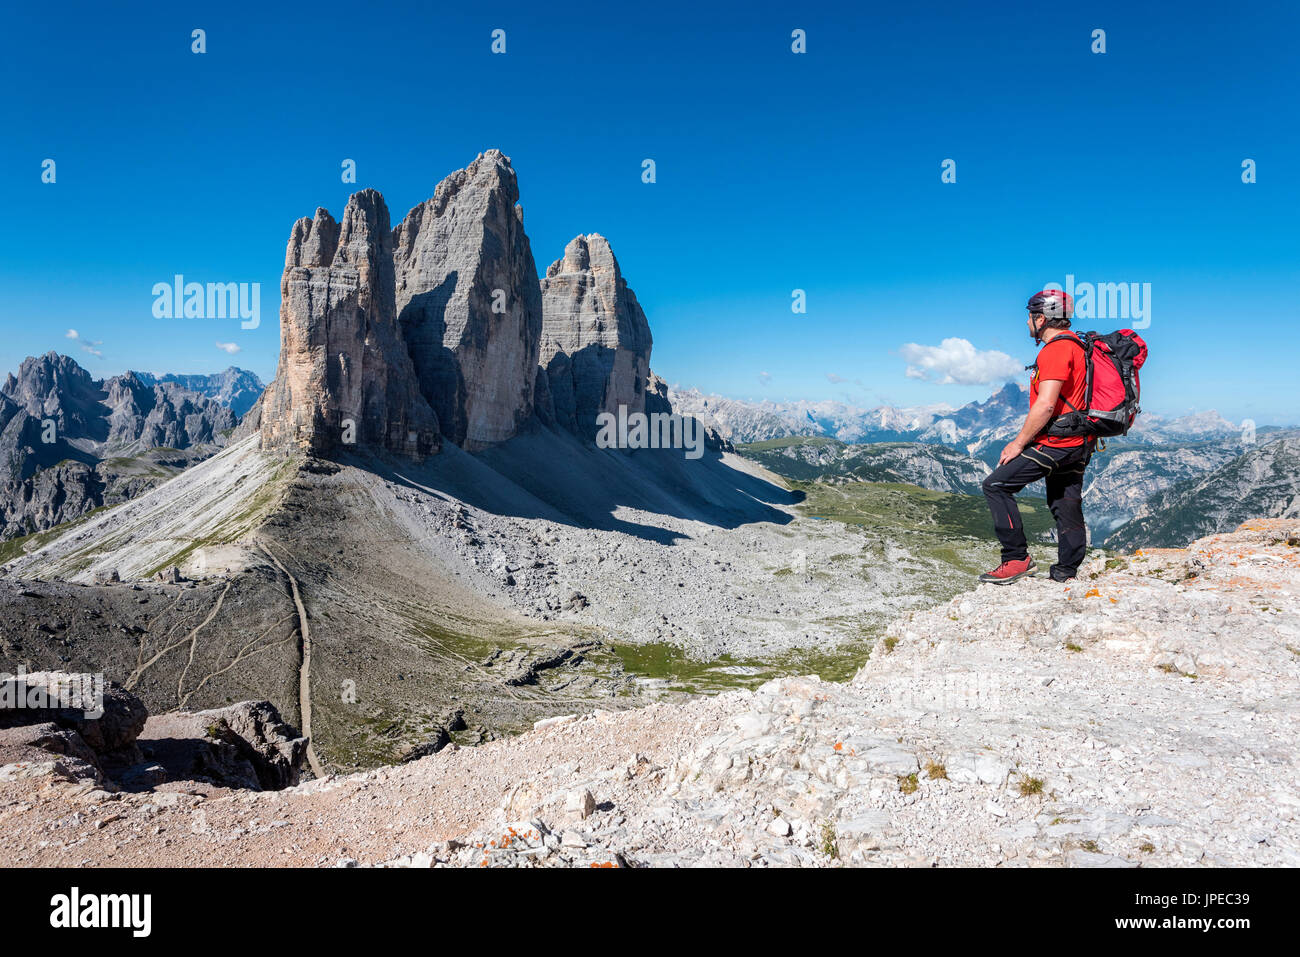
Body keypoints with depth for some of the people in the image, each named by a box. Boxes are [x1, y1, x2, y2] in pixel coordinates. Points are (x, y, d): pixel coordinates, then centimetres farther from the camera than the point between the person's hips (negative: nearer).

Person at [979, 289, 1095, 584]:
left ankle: (1017, 558, -9)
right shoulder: (1075, 344, 18)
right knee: (1066, 505, 12)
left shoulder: (1056, 349, -16)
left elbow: (1045, 405, -23)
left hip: (1057, 443, -10)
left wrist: (1018, 443, -16)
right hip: (1078, 443, 10)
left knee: (996, 485, -9)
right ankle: (1065, 575, 18)